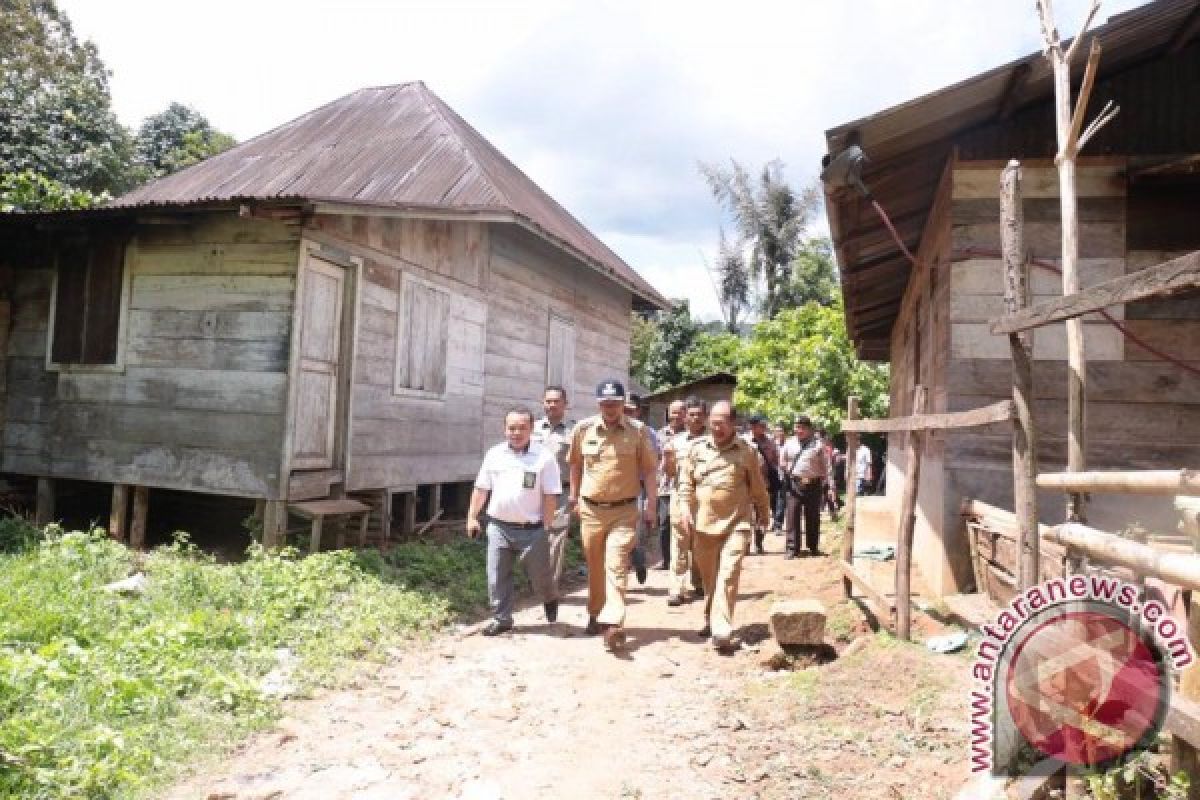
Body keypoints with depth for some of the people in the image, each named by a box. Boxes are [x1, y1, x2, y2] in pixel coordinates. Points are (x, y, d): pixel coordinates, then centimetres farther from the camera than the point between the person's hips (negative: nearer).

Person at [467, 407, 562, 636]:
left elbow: (551, 495, -6)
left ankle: (550, 598, 41)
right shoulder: (494, 454, 4)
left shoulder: (544, 457, -7)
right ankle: (501, 618, 22)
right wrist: (472, 517, 11)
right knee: (497, 577, 7)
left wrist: (543, 523, -8)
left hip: (531, 529, -3)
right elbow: (481, 489, 12)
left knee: (539, 575, 9)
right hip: (498, 527, 3)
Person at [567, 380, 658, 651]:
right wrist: (574, 496, 17)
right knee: (595, 567, 15)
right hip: (590, 510, 3)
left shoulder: (638, 430, -7)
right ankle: (595, 614, 31)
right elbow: (575, 464, 14)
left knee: (616, 567, -11)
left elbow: (648, 470, -3)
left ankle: (613, 624, -16)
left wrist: (651, 506, -6)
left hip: (624, 511, -3)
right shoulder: (583, 429, -1)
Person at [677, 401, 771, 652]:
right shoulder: (698, 448, 5)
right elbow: (686, 482, 9)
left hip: (736, 524, -3)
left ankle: (722, 632, -11)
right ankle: (710, 620, 34)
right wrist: (685, 507, -4)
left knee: (728, 577, -11)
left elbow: (758, 487, 10)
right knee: (708, 578, 14)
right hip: (704, 524, 3)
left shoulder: (746, 451, 0)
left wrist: (763, 513, 18)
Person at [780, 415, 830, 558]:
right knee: (793, 516, -3)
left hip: (813, 484, -1)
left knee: (813, 517, 9)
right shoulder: (789, 443, 6)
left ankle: (813, 547, 21)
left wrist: (822, 481, 1)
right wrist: (786, 475, 5)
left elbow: (824, 466, 5)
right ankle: (792, 548, 0)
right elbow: (782, 460, 15)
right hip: (794, 484, 1)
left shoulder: (818, 445, 0)